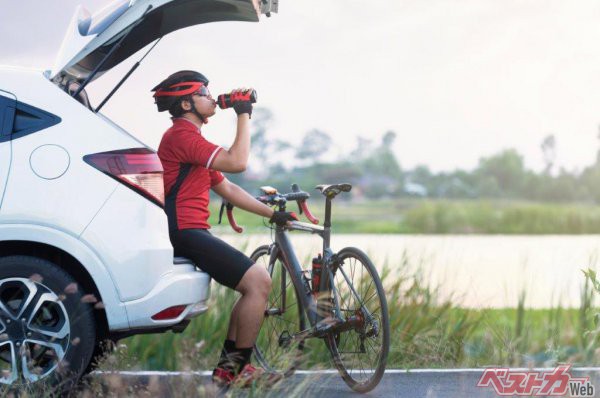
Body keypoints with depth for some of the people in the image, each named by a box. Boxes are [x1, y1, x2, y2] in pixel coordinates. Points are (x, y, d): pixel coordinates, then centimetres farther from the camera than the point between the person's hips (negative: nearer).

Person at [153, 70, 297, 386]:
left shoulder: (189, 137, 23)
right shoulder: (181, 135, -12)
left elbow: (227, 189, 24)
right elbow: (237, 162, -21)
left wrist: (271, 213, 20)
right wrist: (244, 115, -10)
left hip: (191, 234, 11)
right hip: (185, 233, -11)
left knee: (257, 284, 14)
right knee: (259, 281, -16)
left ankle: (227, 368, 14)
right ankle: (238, 368, -7)